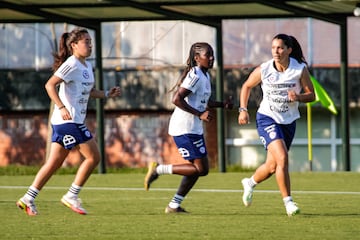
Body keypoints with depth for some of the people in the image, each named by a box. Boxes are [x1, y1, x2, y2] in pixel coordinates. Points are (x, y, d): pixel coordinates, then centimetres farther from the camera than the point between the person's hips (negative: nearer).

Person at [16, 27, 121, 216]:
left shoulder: (87, 66, 16)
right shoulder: (71, 65, -13)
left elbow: (88, 91, 28)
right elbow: (50, 85, -20)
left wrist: (107, 94, 16)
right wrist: (61, 107, -27)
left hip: (75, 121, 9)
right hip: (68, 121, -9)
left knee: (55, 163, 9)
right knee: (93, 156, -7)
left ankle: (28, 198, 10)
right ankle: (71, 196, 0)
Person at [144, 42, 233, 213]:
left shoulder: (205, 76, 15)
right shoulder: (195, 76, -16)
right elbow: (177, 99, -23)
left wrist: (222, 104, 12)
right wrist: (200, 114, -24)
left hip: (194, 129, 10)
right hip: (184, 129, -10)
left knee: (197, 168, 12)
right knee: (201, 169, -11)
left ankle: (174, 205, 18)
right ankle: (159, 169, -4)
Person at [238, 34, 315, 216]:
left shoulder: (301, 69, -9)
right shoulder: (263, 70, -10)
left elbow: (311, 95, -2)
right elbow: (247, 86, 7)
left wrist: (298, 97, -23)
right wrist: (243, 110, -1)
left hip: (288, 121, 3)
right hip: (267, 119, -3)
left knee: (272, 166, 11)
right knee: (282, 158, -22)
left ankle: (250, 183, 42)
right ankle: (288, 201, -12)